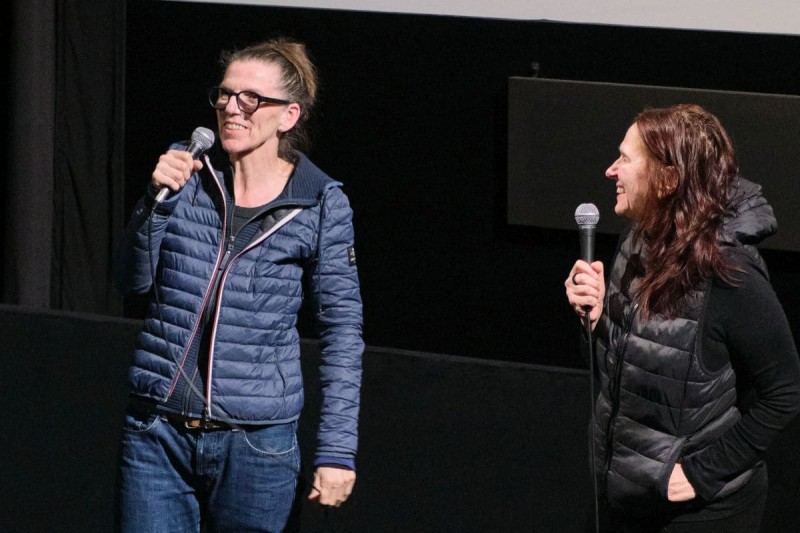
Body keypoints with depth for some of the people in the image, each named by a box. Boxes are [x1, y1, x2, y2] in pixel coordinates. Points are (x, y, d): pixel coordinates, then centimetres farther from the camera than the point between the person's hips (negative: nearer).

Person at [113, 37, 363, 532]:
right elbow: (133, 279, 3)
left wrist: (338, 450, -5)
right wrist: (158, 198, -13)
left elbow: (343, 330, -1)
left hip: (255, 444, -2)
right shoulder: (186, 176, 5)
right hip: (158, 433, 2)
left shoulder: (322, 207, -3)